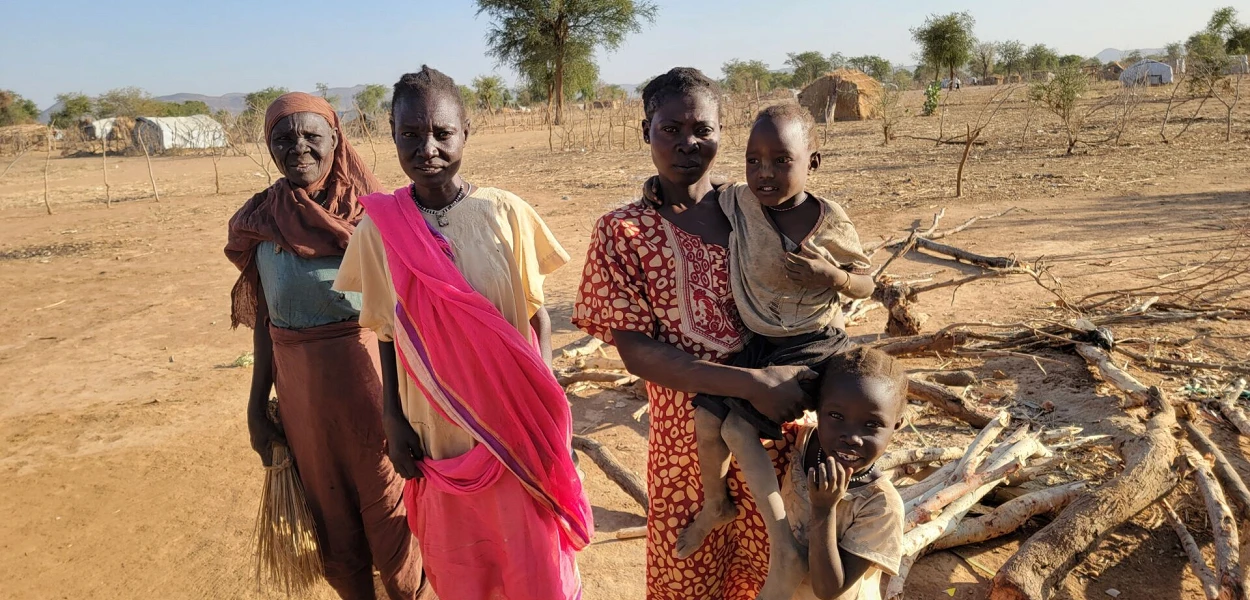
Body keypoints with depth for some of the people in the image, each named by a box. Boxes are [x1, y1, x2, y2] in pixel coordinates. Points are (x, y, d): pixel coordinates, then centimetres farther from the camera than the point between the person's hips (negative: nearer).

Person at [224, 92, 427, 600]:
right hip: (300, 387, 3)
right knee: (332, 515, 17)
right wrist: (256, 406, 9)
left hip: (371, 374, -3)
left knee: (389, 505, 9)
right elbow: (264, 319, 8)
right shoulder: (261, 222, 2)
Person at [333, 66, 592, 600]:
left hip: (515, 429, -1)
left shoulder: (505, 213, -9)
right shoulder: (380, 226, -4)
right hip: (437, 432, 2)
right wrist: (392, 421, 2)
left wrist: (546, 404, -9)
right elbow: (390, 335, 3)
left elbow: (537, 315, -2)